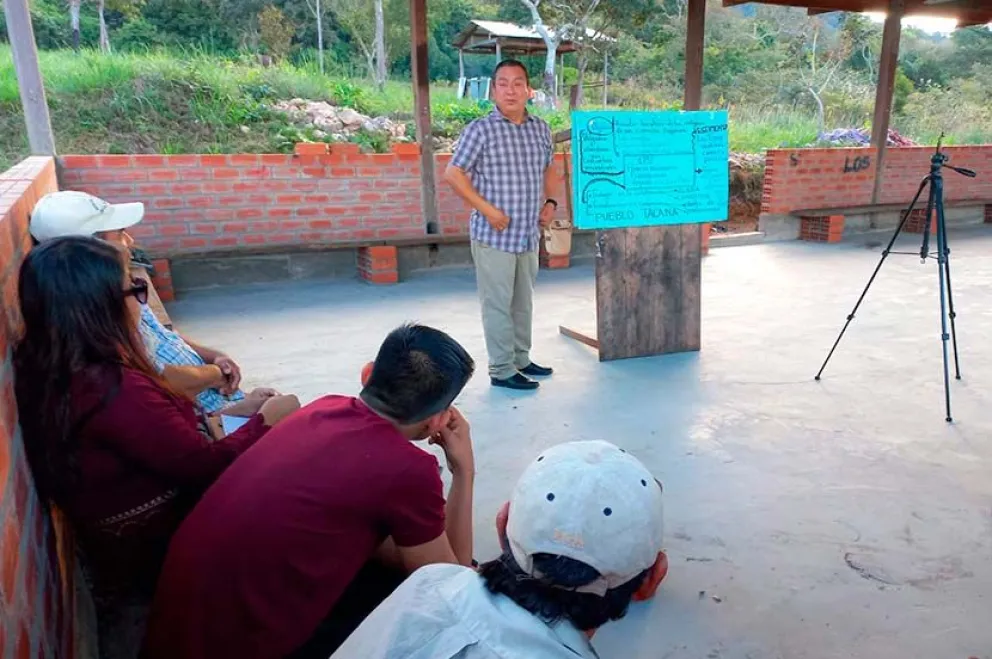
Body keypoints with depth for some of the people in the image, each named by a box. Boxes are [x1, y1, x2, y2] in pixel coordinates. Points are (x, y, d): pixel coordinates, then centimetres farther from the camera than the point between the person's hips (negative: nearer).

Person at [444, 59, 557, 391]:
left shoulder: (541, 129, 8)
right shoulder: (480, 129, -9)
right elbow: (453, 174, -10)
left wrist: (549, 202, 7)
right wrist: (487, 209, -16)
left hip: (529, 234, 6)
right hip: (494, 235, -6)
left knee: (523, 301, 16)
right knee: (497, 303, 0)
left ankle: (521, 358, 31)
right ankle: (501, 370, 10)